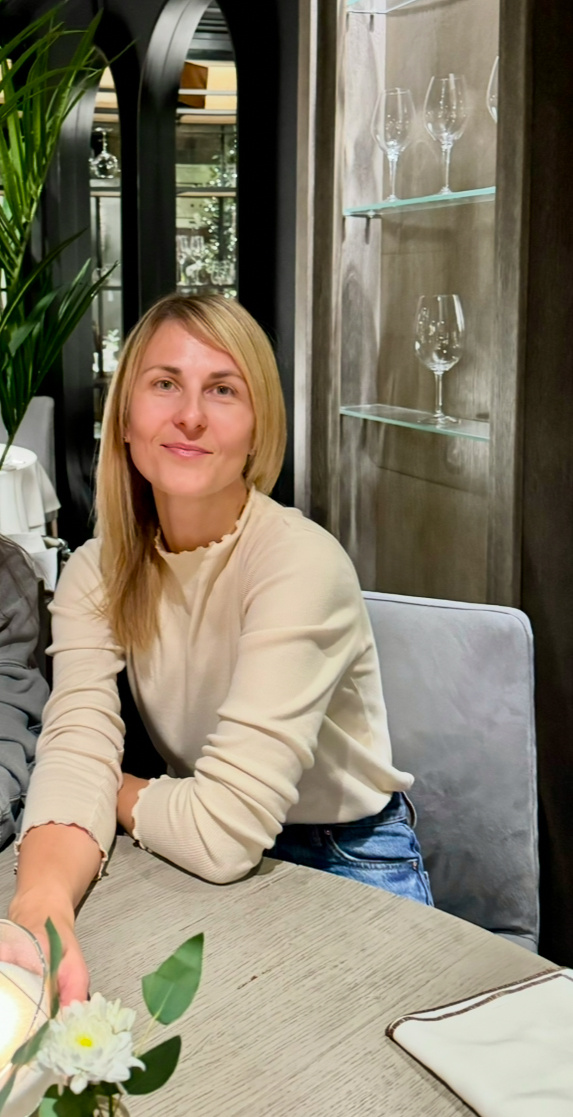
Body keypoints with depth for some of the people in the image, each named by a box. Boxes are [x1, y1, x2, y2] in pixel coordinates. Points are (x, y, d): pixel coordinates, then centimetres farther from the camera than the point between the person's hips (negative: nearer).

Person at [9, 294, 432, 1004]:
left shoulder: (302, 564, -26)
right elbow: (75, 751, -21)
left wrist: (117, 790, -10)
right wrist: (42, 912, -40)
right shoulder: (97, 573, -7)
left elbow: (224, 829, -29)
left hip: (349, 863, -3)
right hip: (198, 864, 4)